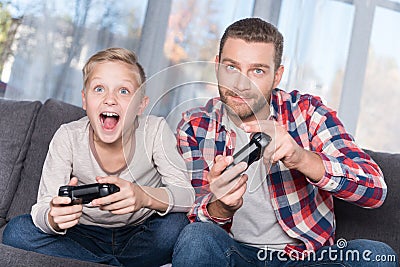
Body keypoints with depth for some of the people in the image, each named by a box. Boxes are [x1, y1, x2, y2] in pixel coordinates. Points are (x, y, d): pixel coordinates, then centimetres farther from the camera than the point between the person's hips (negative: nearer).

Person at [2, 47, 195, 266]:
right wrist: (54, 218, -43)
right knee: (17, 230, -20)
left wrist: (145, 196, -44)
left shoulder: (155, 130, -17)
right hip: (87, 236, 2)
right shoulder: (68, 137, -15)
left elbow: (187, 196, -22)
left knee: (177, 224, -31)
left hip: (142, 237, -1)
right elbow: (44, 208, -18)